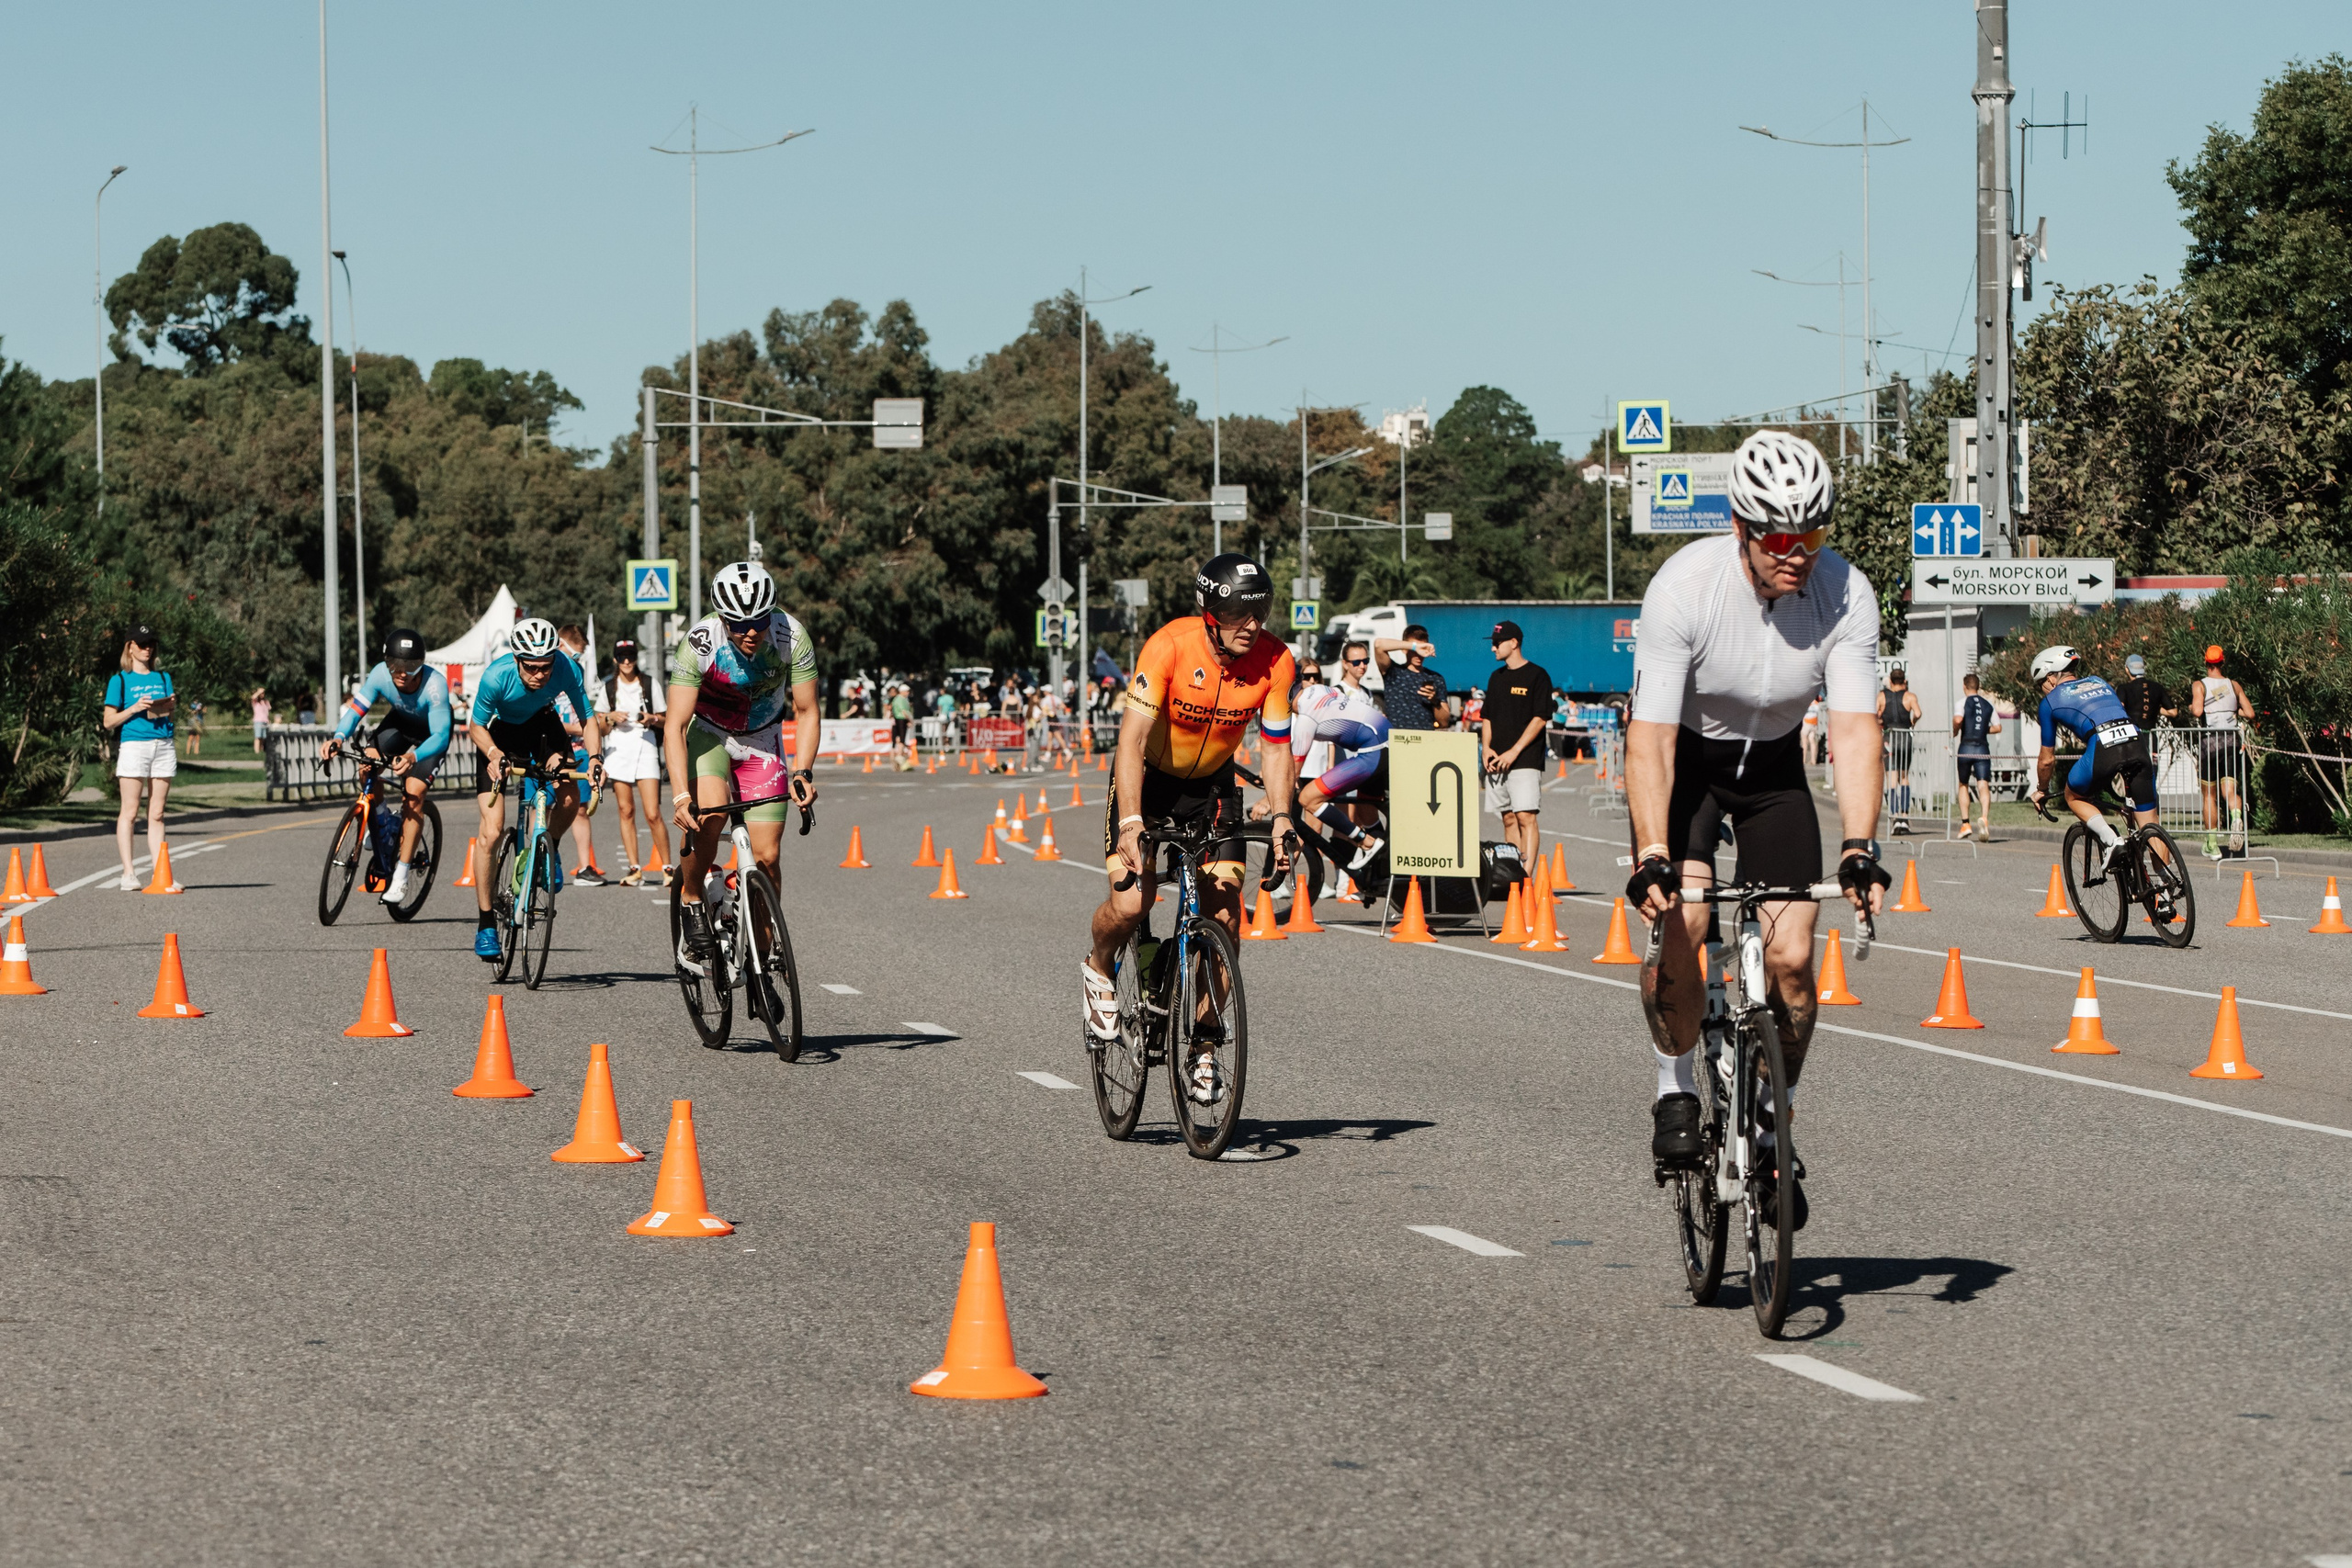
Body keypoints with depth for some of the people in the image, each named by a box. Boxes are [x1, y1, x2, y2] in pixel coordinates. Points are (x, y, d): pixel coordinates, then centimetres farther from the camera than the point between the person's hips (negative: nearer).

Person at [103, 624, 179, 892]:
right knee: (130, 811, -7)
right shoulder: (120, 680, 5)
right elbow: (108, 721, 1)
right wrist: (134, 709, -12)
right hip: (133, 744, -4)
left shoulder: (162, 678, 18)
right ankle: (128, 873, -6)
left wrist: (170, 707, -1)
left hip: (163, 746, 4)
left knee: (156, 814, 3)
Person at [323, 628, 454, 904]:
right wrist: (338, 738, -47)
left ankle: (401, 878, -16)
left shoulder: (434, 685, -39)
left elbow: (440, 736, -43)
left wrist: (413, 757, -62)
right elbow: (356, 709, -27)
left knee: (414, 794, -20)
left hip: (432, 733, -4)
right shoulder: (381, 675, -29)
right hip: (400, 723, 4)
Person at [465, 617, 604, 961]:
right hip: (501, 731, -2)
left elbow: (586, 719, -18)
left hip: (542, 724, 2)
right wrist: (494, 754, -38)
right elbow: (476, 727, -18)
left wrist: (595, 757, -36)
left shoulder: (567, 670, -31)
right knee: (491, 831, -13)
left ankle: (550, 848, 11)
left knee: (570, 798, -24)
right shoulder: (496, 676, -35)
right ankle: (485, 925, -1)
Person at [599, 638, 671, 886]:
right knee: (626, 811, 1)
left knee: (653, 814, -10)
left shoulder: (650, 685, 6)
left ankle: (668, 867, -2)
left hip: (645, 749, -2)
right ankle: (635, 869, 5)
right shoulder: (609, 688, 11)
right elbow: (601, 728, 15)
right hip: (618, 751, 2)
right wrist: (611, 718, -6)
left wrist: (652, 719, -9)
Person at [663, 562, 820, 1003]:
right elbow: (675, 726, -31)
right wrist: (681, 796, -42)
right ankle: (691, 902, -10)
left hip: (761, 741, 2)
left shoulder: (791, 636, -25)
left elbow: (807, 713, -16)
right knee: (710, 811, -34)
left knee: (766, 856, -6)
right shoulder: (699, 643, -30)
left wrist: (802, 772, -31)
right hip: (707, 734, -2)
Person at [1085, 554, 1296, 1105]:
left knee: (1224, 915, -7)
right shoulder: (1170, 646, -29)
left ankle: (1202, 1047, 8)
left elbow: (1276, 748, -10)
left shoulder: (1275, 663, -19)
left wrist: (1282, 818, -25)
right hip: (1148, 777, -3)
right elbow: (1132, 739, -33)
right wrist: (1131, 823, -42)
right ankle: (1100, 969, 15)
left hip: (1212, 784, 3)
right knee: (1131, 902, -20)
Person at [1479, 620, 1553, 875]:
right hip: (1496, 761, 7)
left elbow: (1539, 718, -10)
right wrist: (1486, 748, 3)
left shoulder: (1536, 676, -4)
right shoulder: (1497, 677, 18)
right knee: (1508, 818, 7)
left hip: (1525, 760, -7)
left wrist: (1514, 752, -16)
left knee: (1525, 816, -14)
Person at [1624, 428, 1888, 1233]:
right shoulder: (1684, 586, -30)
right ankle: (1676, 1088, 0)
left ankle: (1774, 1126, 10)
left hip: (1773, 766, 2)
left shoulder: (1847, 594, -23)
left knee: (1791, 957, -10)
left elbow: (1856, 728, -26)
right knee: (1678, 923, -25)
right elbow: (1650, 735, -32)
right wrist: (1651, 855, -43)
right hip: (1684, 757, -2)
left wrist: (1859, 847, -40)